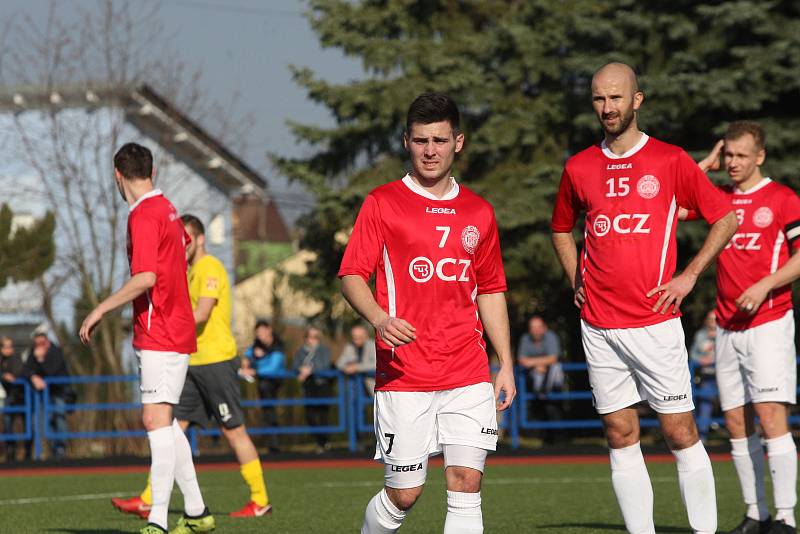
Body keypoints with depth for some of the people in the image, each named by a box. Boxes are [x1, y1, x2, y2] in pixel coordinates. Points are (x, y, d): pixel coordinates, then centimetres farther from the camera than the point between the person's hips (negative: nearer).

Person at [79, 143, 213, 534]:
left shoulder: (144, 215, -15)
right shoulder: (167, 209, 13)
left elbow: (146, 278, -25)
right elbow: (184, 246, 33)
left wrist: (100, 310, -19)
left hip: (160, 335, -10)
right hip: (175, 330, 10)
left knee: (156, 418, -16)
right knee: (163, 421, 16)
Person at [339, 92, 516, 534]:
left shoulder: (478, 212, 13)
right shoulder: (382, 203, 1)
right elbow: (351, 276, -2)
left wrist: (506, 364, 14)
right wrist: (379, 319, -22)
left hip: (468, 375, 3)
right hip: (404, 376, -3)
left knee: (466, 482, -7)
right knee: (403, 494, -2)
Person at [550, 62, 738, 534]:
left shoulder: (670, 160, -1)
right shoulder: (579, 168, 9)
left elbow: (726, 217, 4)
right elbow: (562, 229, 26)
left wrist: (688, 276, -4)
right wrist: (577, 282, 13)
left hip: (655, 322, -3)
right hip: (598, 327, 3)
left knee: (681, 433, -3)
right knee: (621, 437, 4)